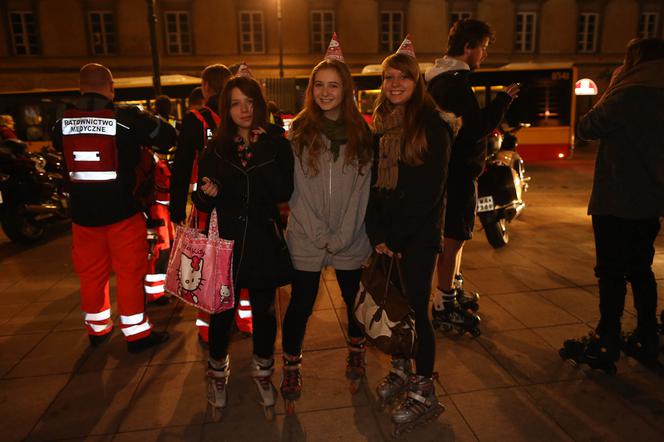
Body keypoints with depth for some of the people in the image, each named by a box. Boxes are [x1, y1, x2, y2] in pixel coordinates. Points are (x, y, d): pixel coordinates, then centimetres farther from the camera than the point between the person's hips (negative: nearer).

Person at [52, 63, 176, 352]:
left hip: (83, 211, 4)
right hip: (122, 210, -4)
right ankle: (136, 333, 16)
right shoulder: (127, 118, -12)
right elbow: (169, 137, -5)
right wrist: (138, 138, 13)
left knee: (91, 272, 17)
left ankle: (97, 328, 34)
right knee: (130, 272, 6)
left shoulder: (63, 121, 1)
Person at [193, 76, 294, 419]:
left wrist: (262, 152, -18)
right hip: (226, 241, 0)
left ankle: (263, 371, 36)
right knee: (222, 312, 8)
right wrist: (207, 194, -17)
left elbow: (284, 193, -15)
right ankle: (217, 371, 36)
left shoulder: (276, 144, -2)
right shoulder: (216, 149, 1)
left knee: (263, 311, 11)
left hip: (264, 242, 0)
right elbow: (204, 204, 5)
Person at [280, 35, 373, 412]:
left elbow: (362, 187, -2)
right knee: (300, 305, 8)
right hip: (306, 238, -1)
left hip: (351, 239, 1)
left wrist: (342, 235, -10)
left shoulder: (362, 133, 1)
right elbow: (295, 187, -5)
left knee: (355, 301, 16)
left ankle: (356, 353, 43)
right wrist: (318, 233, -12)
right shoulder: (299, 131, -1)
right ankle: (291, 367, 30)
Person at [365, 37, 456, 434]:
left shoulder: (432, 123, -7)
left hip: (419, 232, -5)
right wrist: (377, 234, -3)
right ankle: (401, 369, 33)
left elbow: (431, 189, -12)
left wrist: (396, 237, -13)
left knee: (416, 308, -1)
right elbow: (372, 183, 7)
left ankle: (425, 392, 16)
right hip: (387, 233, 5)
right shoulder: (380, 125, 10)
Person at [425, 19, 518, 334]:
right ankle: (444, 306, 7)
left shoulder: (440, 79, 14)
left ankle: (453, 289, 35)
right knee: (453, 237, -3)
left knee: (454, 234, 20)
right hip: (459, 170, -11)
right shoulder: (455, 82, -18)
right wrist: (503, 100, -13)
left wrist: (485, 129, 20)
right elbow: (475, 129, -23)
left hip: (450, 167, 11)